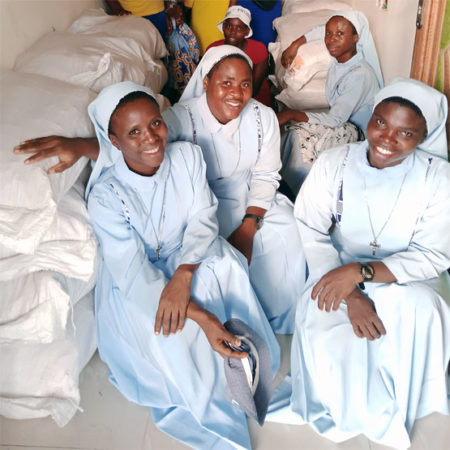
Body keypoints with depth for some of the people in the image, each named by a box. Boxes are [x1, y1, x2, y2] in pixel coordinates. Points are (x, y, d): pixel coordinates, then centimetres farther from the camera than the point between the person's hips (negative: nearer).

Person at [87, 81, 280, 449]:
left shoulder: (187, 156, -10)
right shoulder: (105, 194, -21)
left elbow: (203, 219, -14)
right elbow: (132, 271, -25)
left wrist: (183, 275, -34)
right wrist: (198, 316, -36)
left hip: (191, 256, 4)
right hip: (135, 281, -3)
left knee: (226, 269, -25)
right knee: (168, 337, -25)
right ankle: (217, 419, 0)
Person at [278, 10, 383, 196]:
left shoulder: (360, 75, -26)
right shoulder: (338, 57, -3)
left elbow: (336, 119, -28)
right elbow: (322, 30, 20)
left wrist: (291, 114, -27)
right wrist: (296, 44, 9)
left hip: (357, 132, -8)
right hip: (339, 121, 8)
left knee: (302, 138, -29)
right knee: (294, 132, -15)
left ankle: (298, 195, -14)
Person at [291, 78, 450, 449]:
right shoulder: (333, 163, -8)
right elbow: (310, 231, -12)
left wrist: (360, 272, -26)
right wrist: (349, 293, -26)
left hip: (408, 279, 0)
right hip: (339, 275, 1)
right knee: (322, 334, -29)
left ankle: (387, 419, -4)